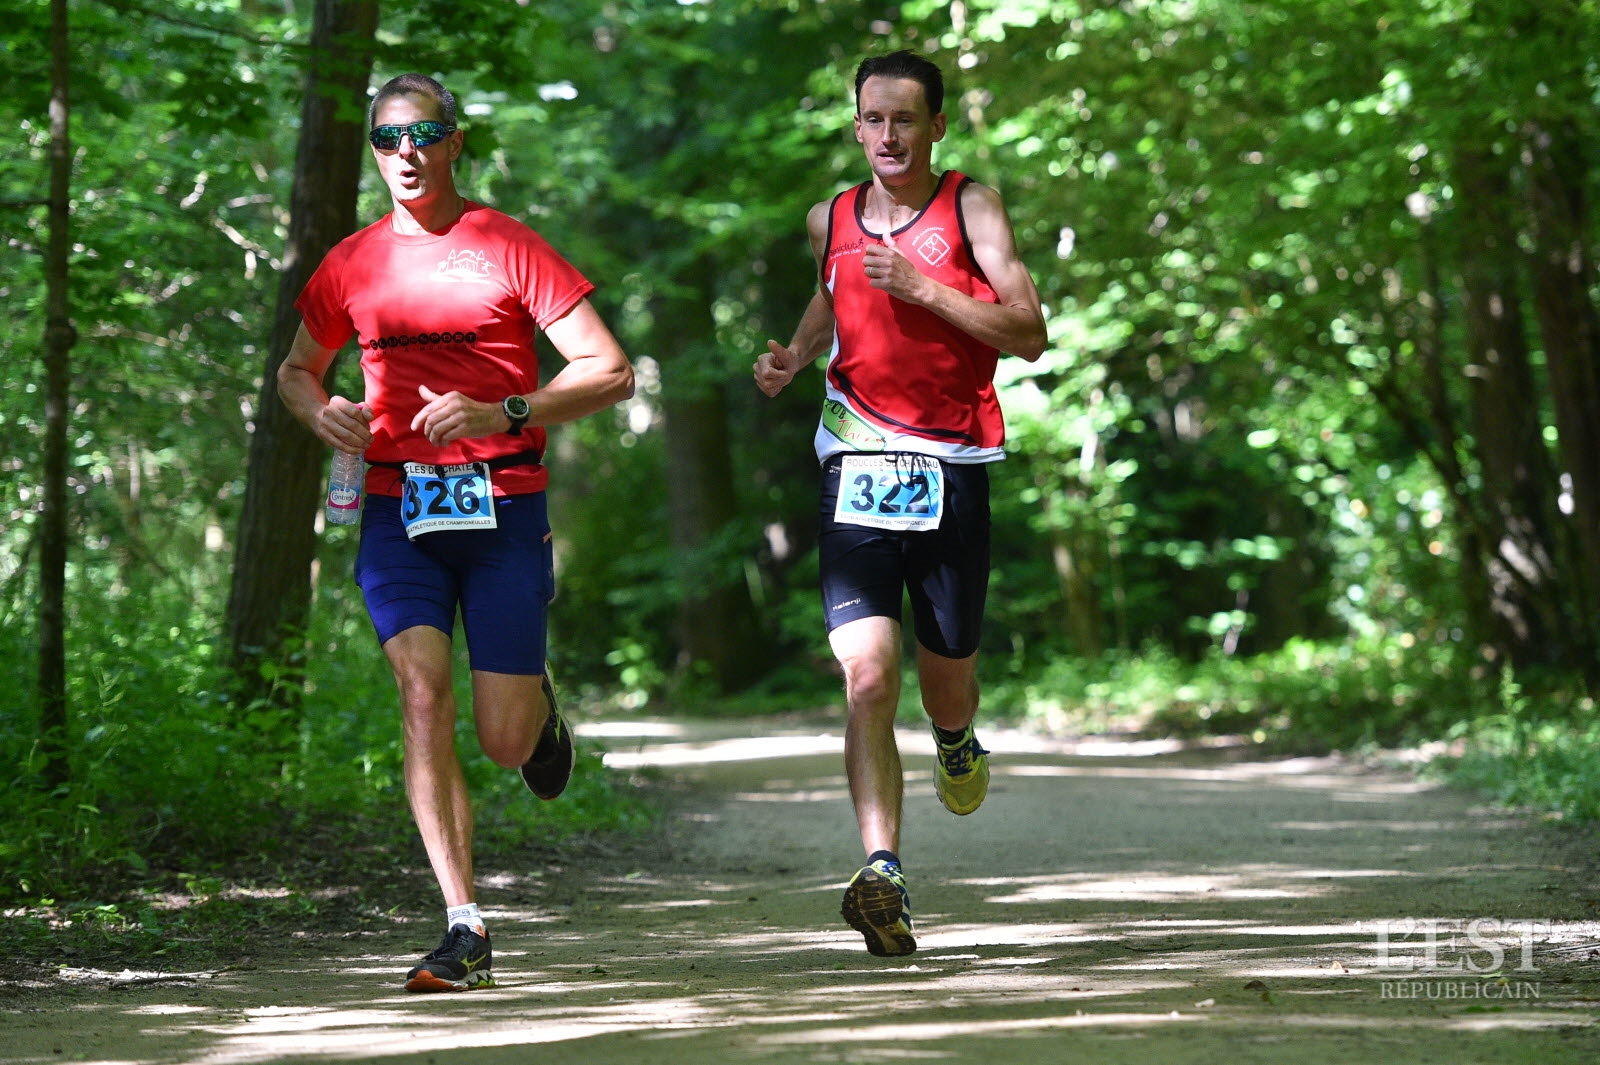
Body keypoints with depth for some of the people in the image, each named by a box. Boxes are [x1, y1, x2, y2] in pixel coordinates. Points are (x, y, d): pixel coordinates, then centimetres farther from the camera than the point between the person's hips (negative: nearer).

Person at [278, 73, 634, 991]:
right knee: (423, 691, -17)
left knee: (505, 741, -1)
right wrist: (321, 410, 1)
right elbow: (297, 369, 25)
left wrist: (502, 414, -19)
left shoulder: (510, 249, -2)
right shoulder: (352, 266, 9)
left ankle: (539, 705, 39)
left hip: (503, 508, -2)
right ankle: (466, 928, -17)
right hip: (398, 510, 2)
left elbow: (611, 372, -5)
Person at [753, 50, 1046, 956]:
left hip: (952, 473, -1)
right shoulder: (831, 222, 9)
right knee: (867, 677, -17)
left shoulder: (971, 209, -2)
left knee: (947, 673, 14)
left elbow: (1031, 336, -11)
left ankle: (957, 746, 52)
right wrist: (796, 355, 12)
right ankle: (885, 876, -24)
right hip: (857, 472, 1)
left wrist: (923, 286, -19)